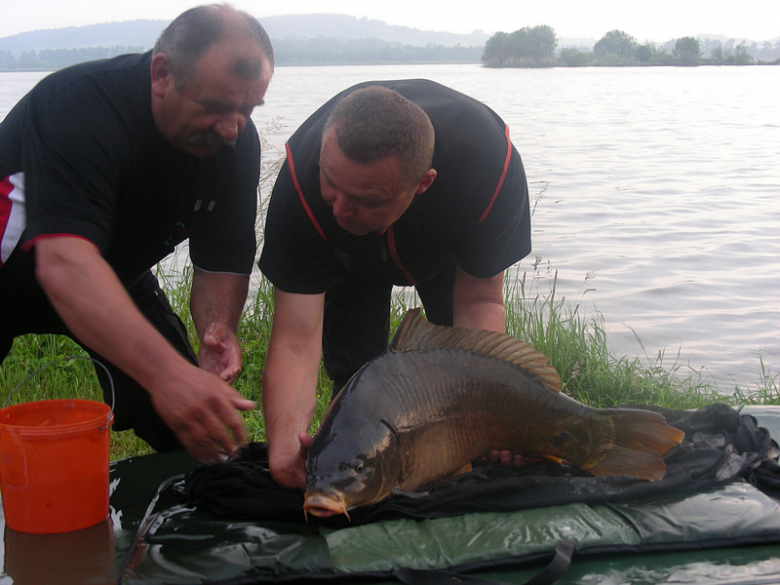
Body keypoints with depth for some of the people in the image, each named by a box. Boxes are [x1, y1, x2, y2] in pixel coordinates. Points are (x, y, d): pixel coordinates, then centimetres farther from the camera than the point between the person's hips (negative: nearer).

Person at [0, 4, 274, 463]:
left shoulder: (236, 141, -16)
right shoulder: (81, 106, -36)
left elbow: (222, 261, -9)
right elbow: (65, 265, -49)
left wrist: (218, 326, -32)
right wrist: (165, 371, -61)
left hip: (116, 272, 5)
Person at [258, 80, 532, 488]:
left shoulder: (492, 165, -43)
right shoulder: (303, 180, -43)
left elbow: (478, 300, -29)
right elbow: (296, 341, -43)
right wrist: (284, 443, -60)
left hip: (448, 246, 1)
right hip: (349, 256, 0)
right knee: (354, 375, -9)